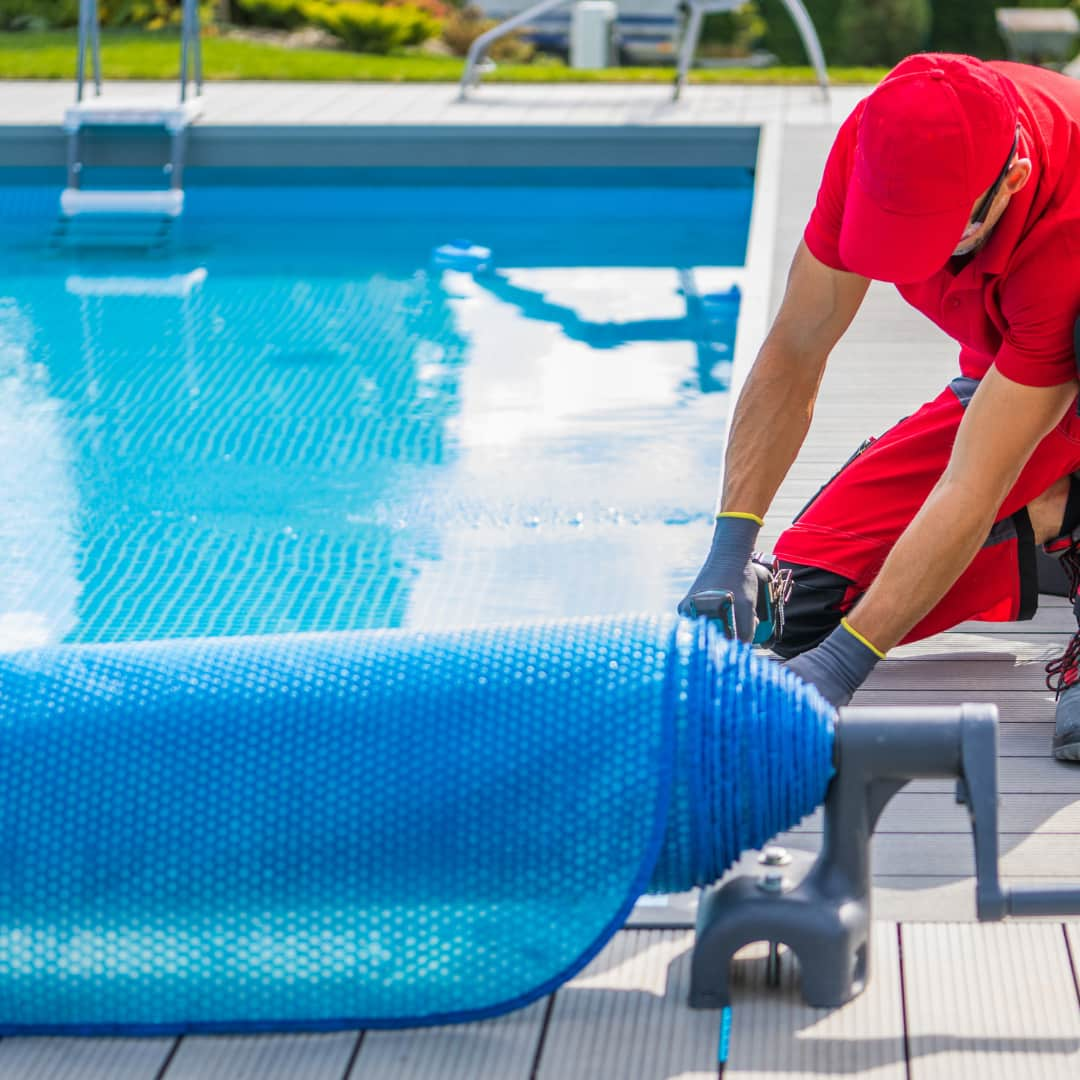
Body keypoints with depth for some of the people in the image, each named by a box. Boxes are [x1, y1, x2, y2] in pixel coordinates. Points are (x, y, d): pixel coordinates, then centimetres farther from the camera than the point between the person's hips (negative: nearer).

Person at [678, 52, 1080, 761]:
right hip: (1004, 378, 6)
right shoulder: (876, 138, -25)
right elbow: (794, 354, -16)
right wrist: (730, 553, -25)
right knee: (805, 598, -9)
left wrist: (842, 663, -43)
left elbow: (974, 488, -39)